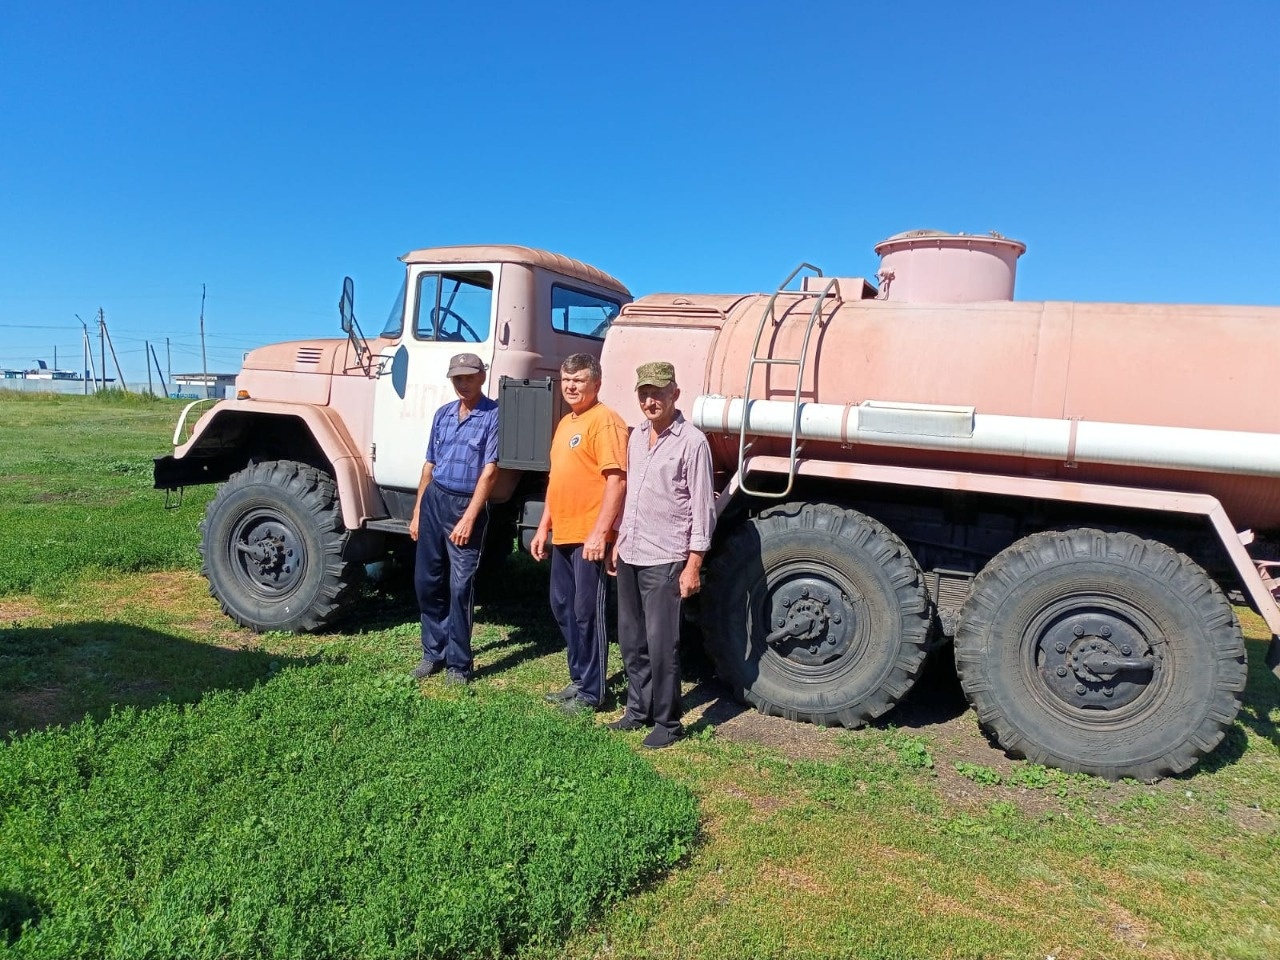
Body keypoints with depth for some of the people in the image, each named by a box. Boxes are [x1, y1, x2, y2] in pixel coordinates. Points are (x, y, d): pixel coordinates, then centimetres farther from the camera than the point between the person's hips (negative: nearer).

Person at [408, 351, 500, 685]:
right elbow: (430, 465, 16)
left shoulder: (493, 416, -9)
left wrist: (468, 518, -19)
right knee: (426, 581, 11)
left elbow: (489, 471, -14)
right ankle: (434, 651, 27)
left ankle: (458, 663, 11)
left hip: (467, 505, -6)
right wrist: (417, 512, 15)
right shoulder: (443, 414, 12)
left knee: (460, 587, -1)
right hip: (434, 500, 6)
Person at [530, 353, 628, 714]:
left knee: (588, 613, -1)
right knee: (563, 608, 16)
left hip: (590, 538, -9)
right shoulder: (565, 423, 18)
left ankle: (592, 693, 12)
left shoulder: (604, 421, -11)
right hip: (563, 535, 10)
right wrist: (543, 528, 20)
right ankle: (578, 680, 31)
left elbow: (616, 481, -19)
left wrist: (599, 533, -24)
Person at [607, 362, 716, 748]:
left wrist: (693, 566, -14)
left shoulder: (692, 442, -12)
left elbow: (702, 509, -12)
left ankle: (667, 722, 12)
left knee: (661, 645, -2)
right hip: (630, 557, 7)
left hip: (664, 561, -7)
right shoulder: (637, 435, 11)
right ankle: (638, 709, 30)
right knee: (631, 642, 15)